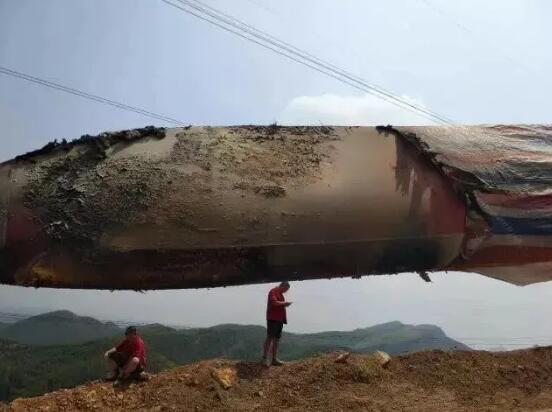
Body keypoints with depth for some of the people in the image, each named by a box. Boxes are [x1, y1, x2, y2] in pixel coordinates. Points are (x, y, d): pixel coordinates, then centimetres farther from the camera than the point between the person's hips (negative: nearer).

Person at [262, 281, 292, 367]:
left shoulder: (280, 294, 21)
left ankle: (274, 359, 10)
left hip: (279, 319, 9)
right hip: (273, 318, -9)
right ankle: (265, 358, -10)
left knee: (277, 339, 7)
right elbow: (274, 303, -20)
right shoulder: (273, 291, -7)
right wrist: (285, 303, -12)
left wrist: (285, 304, 10)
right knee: (270, 337, -11)